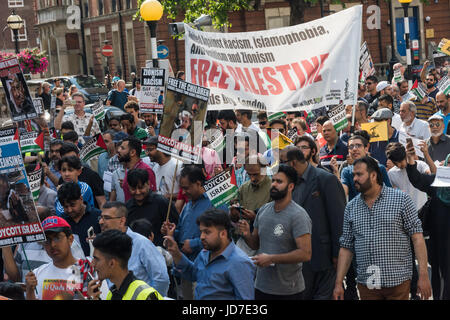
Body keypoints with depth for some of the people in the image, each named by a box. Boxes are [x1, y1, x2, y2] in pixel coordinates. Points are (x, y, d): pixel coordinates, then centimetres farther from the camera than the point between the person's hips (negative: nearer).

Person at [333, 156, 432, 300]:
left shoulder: (401, 199, -1)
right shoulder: (351, 207, 9)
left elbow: (417, 237, -5)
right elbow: (346, 247, 10)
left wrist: (423, 275, -11)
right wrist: (339, 283, 4)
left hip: (398, 282, -3)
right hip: (366, 284, 3)